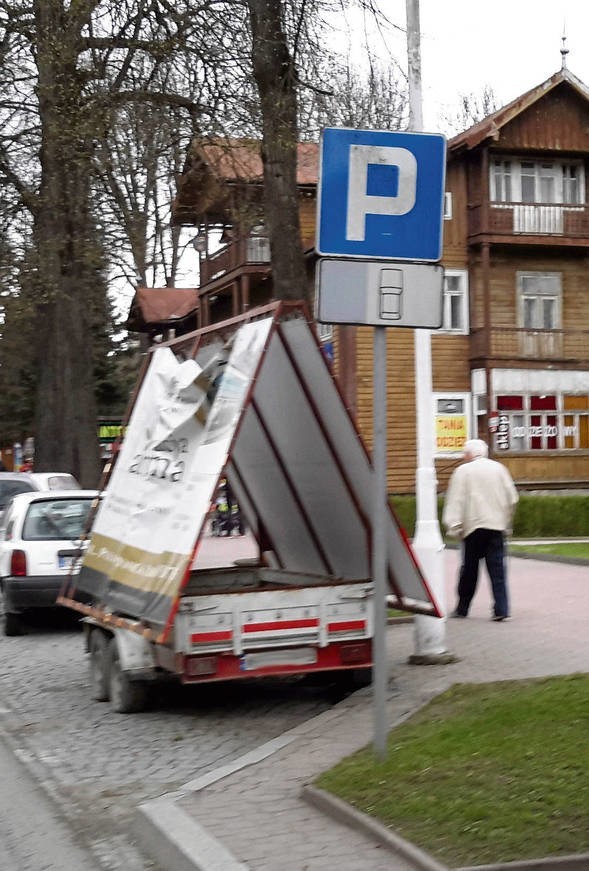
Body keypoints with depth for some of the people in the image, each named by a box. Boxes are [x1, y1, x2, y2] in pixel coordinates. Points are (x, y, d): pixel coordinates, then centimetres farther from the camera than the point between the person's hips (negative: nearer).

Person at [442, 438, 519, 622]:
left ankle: (462, 608, 14)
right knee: (497, 568, 0)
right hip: (497, 525, 2)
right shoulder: (499, 468, 9)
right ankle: (501, 609, -7)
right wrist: (506, 523, 19)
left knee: (469, 567, 7)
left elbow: (455, 500, -6)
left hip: (473, 526, -2)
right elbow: (512, 498, 10)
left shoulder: (463, 471, 0)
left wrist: (454, 526, -6)